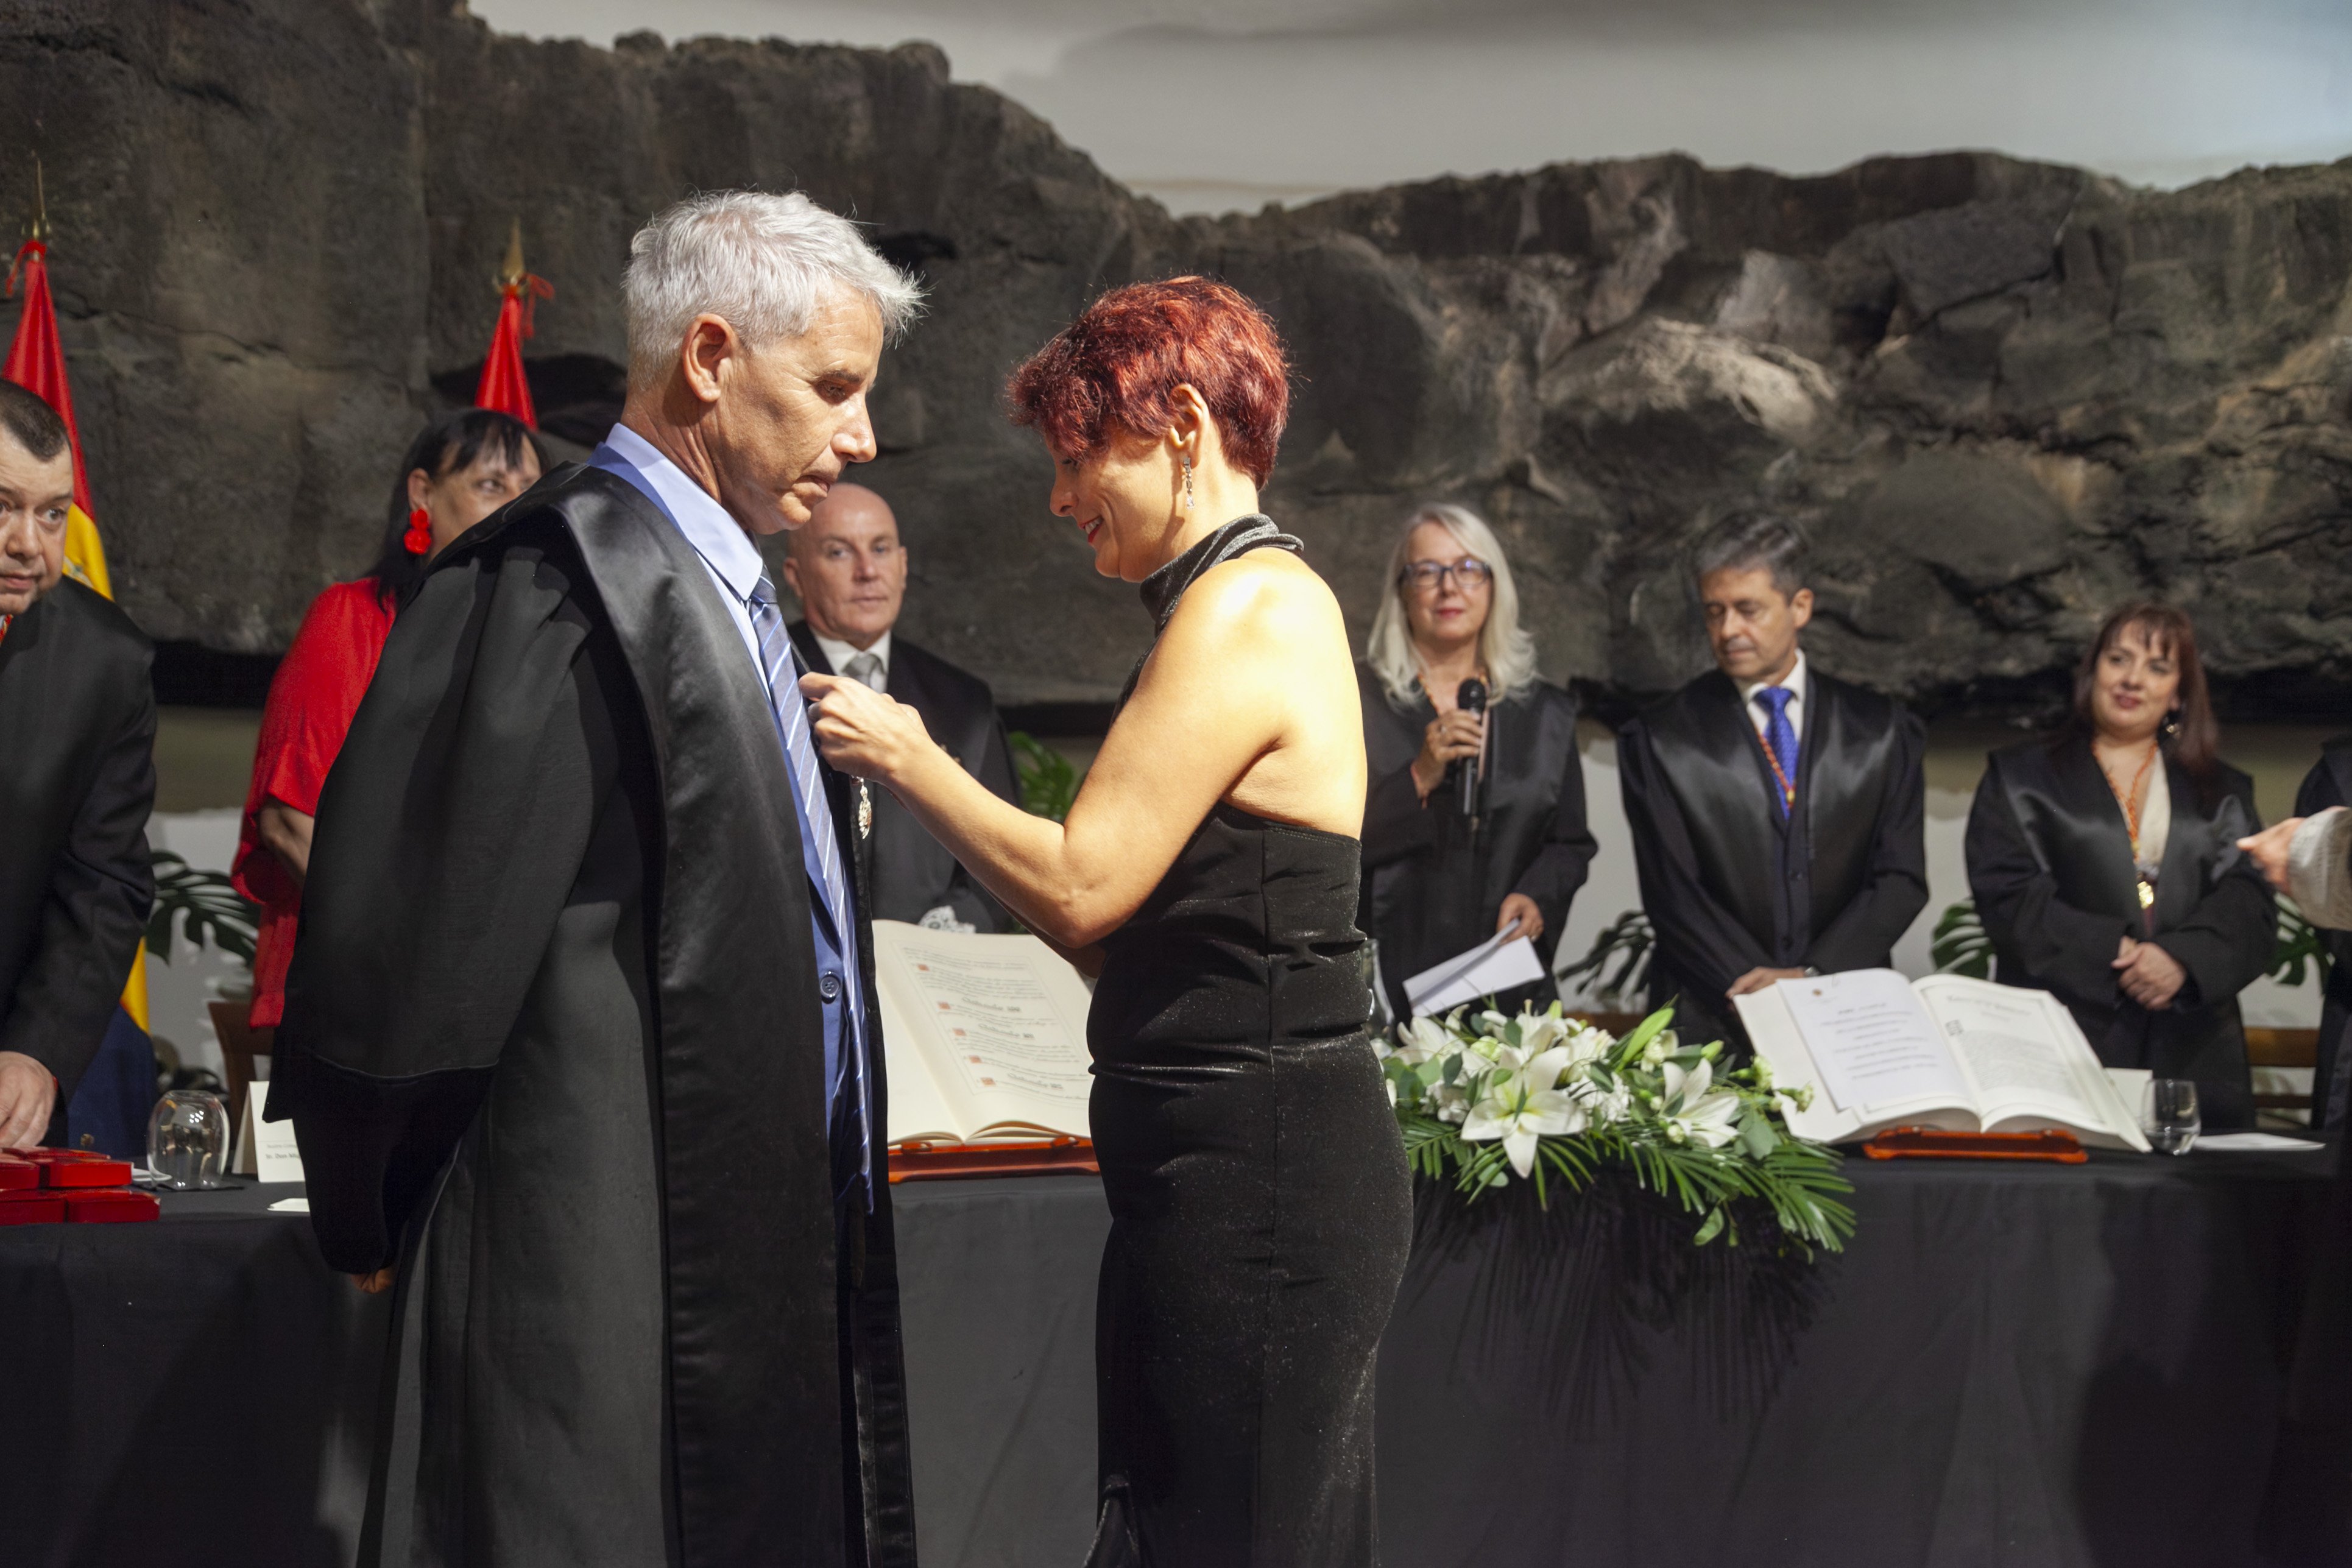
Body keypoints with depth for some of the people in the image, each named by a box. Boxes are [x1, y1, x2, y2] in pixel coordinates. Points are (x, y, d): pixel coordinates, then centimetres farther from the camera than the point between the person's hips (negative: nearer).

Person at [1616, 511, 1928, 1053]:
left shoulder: (1884, 732, 11)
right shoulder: (1658, 742, 6)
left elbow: (1901, 879, 5)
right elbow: (1673, 893, -1)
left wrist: (1811, 976, -9)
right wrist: (1763, 997, -11)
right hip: (1710, 1025, -1)